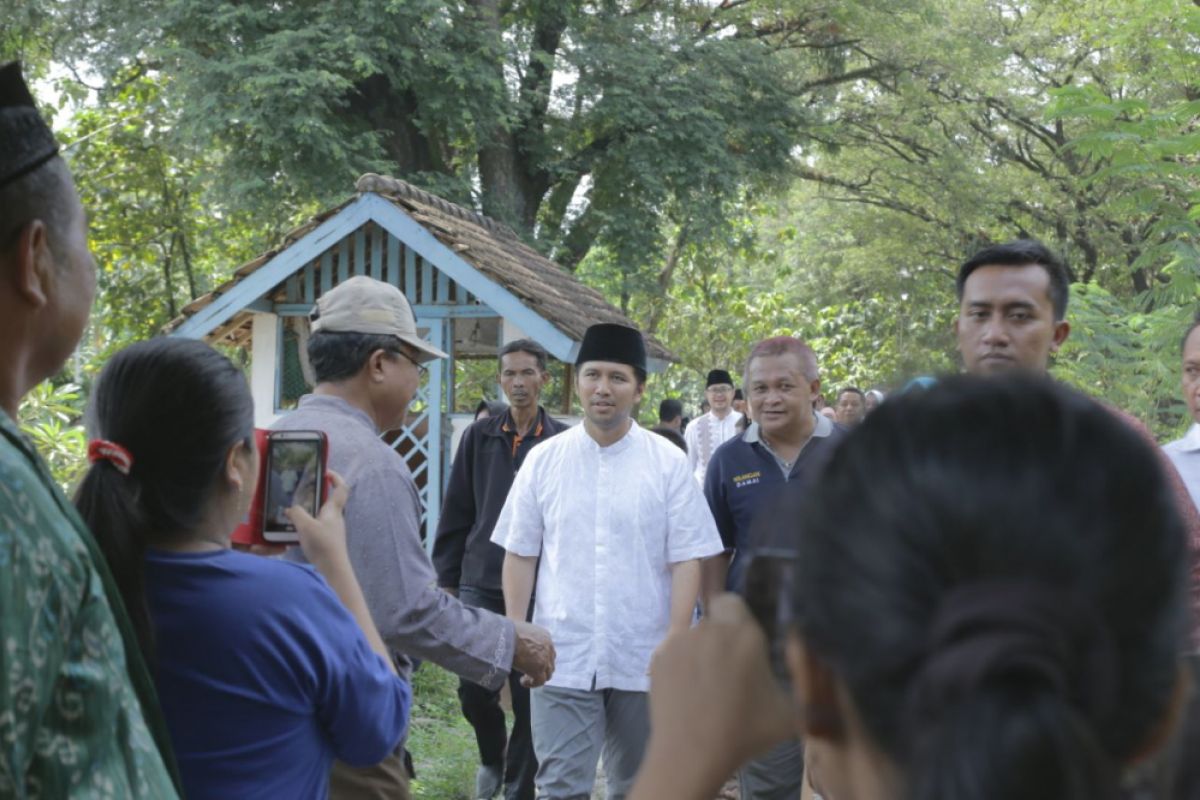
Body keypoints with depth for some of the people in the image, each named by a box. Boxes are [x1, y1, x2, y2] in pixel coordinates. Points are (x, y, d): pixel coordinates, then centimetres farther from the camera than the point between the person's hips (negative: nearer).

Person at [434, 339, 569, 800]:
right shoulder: (479, 438, 5)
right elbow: (456, 515, 7)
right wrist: (447, 579, 5)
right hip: (480, 585, 2)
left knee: (530, 695, 4)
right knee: (473, 688, 1)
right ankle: (492, 758, 31)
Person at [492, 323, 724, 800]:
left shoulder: (668, 463, -2)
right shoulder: (543, 460, 2)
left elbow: (686, 559, -3)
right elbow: (520, 554, 6)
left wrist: (675, 644, -8)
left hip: (643, 661, 0)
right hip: (561, 658, 0)